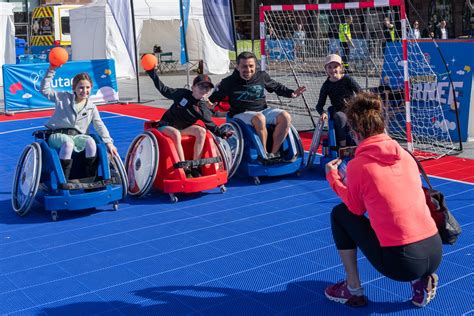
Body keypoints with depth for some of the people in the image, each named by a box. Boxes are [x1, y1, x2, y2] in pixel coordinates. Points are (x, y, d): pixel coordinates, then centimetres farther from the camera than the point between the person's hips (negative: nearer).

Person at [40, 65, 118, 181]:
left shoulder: (91, 107, 11)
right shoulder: (63, 97, 7)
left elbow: (100, 125, 5)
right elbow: (44, 90, 1)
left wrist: (108, 142, -9)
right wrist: (51, 71, -8)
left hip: (76, 136, 2)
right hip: (57, 135, -2)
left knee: (90, 141, -32)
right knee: (68, 143, -39)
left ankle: (91, 179, -24)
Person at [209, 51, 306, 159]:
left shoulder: (262, 76, 4)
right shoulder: (229, 82, -4)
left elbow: (277, 87, 20)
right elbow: (215, 96, 4)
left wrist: (291, 93, 10)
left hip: (263, 110, 5)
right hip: (241, 114, -4)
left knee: (285, 117, -20)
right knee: (259, 119, -39)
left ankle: (274, 153, -16)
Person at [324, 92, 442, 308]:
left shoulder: (357, 165, -7)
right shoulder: (405, 155, 8)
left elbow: (357, 209, 9)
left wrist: (332, 176, 20)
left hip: (399, 262, -5)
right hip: (435, 254, 6)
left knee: (340, 213, 14)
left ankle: (353, 290, 19)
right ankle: (421, 281, 16)